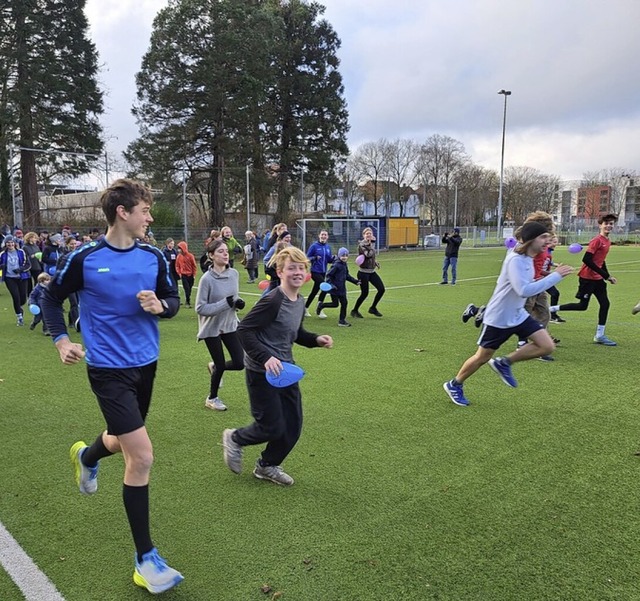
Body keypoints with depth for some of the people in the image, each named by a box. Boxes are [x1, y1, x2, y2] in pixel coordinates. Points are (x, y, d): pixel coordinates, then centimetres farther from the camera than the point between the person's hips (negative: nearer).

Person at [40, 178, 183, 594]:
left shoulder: (153, 257, -1)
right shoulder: (85, 258, -11)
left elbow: (174, 300, 7)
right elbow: (51, 298, 3)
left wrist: (160, 305, -15)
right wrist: (62, 340, -9)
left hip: (146, 364, 6)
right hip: (109, 369, -5)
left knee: (124, 442, 24)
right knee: (142, 457, -12)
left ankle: (86, 456, 63)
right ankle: (145, 559, 4)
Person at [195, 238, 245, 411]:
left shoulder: (234, 273, -3)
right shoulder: (207, 279, -20)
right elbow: (200, 308, -20)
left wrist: (238, 302, -10)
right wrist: (225, 303, -27)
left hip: (230, 325, 5)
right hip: (212, 328, -5)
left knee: (240, 363, 1)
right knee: (221, 365, 6)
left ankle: (215, 367, 34)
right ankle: (212, 398, 32)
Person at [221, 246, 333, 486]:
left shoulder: (300, 303, 6)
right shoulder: (272, 301, -21)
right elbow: (244, 330, -21)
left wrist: (316, 339, 3)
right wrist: (266, 358, -29)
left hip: (285, 369, 8)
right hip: (262, 372, -8)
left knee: (293, 426, 10)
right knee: (272, 428, -1)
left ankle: (267, 466, 33)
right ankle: (234, 439, 29)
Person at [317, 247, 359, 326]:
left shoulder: (344, 265, 9)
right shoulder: (336, 265, -16)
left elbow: (347, 276, 22)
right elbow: (328, 275, -15)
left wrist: (355, 281, 21)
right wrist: (330, 284, -24)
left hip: (342, 288, 8)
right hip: (335, 288, -8)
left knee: (344, 303, 6)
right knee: (335, 304, -1)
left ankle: (342, 320, 17)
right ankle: (321, 305, 23)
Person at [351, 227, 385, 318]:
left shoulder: (371, 243, 9)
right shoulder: (361, 245, -14)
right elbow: (368, 255, -31)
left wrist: (375, 262, 9)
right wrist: (371, 244, -31)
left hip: (372, 272, 7)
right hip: (363, 272, -7)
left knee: (381, 289, 0)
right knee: (364, 293, -3)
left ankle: (373, 308, 18)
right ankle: (355, 311, 18)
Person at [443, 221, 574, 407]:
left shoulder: (527, 257, 2)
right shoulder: (516, 260, -26)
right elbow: (524, 291, -36)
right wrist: (555, 276, -34)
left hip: (518, 315, 8)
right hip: (498, 319, -8)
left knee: (547, 346, -4)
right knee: (482, 357, 6)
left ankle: (504, 363, 11)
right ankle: (454, 385, 29)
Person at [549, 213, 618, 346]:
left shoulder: (607, 241, 12)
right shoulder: (597, 240, -15)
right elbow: (586, 259, -21)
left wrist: (608, 276, 14)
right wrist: (604, 275, -18)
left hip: (597, 278, 8)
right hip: (587, 277, -8)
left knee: (605, 304, 4)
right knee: (582, 306, -6)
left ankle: (599, 336, 9)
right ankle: (553, 309, 8)